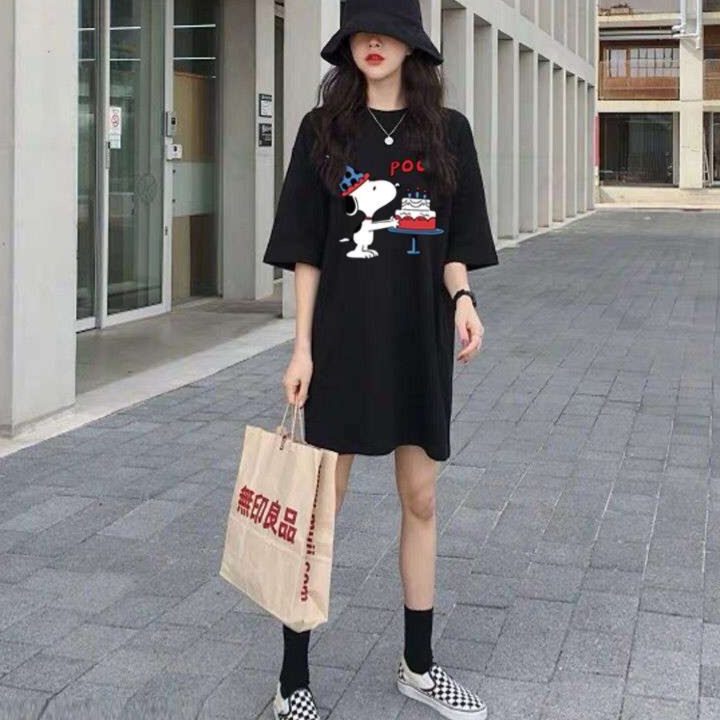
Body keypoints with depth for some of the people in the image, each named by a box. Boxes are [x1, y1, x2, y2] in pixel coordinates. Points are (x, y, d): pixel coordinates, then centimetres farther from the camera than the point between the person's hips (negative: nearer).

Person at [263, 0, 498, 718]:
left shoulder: (446, 132, 4)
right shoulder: (324, 129, 0)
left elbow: (452, 242, 7)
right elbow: (306, 248, -1)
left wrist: (461, 297, -13)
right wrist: (302, 346, -6)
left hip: (419, 338, 3)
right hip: (343, 335, -2)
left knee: (420, 499, 11)